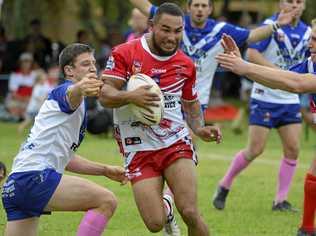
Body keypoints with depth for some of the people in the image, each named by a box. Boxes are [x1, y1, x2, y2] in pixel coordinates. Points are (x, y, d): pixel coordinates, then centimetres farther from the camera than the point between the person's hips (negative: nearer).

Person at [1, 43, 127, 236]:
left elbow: (65, 156, 35)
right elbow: (70, 95, -29)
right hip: (35, 176, -10)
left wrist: (105, 170, 33)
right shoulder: (63, 91, -2)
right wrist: (80, 88, -53)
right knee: (107, 201, -16)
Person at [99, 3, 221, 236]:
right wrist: (131, 96, -30)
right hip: (139, 149, -2)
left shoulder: (185, 64, 5)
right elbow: (105, 96, -11)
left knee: (190, 212, -17)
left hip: (176, 144, 2)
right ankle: (166, 210, 29)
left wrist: (200, 129, 1)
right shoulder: (125, 53, -7)